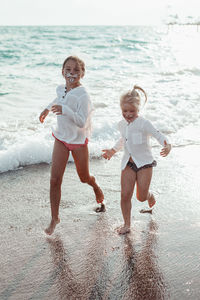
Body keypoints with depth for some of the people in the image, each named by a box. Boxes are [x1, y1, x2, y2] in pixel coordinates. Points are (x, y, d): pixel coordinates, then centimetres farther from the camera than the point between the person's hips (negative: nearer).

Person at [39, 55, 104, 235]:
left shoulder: (83, 95, -22)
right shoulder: (61, 89, -1)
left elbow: (82, 122, -30)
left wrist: (64, 110, -40)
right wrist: (48, 109, 18)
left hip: (78, 141, -5)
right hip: (61, 138, 5)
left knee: (84, 177, 14)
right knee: (55, 179, -2)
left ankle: (96, 187, 52)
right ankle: (55, 218, 11)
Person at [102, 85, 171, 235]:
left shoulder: (143, 123, -17)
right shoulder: (122, 124, 3)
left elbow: (158, 135, -22)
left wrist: (167, 146, -42)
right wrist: (113, 150, 14)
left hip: (144, 162, -4)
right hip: (128, 163, 5)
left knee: (141, 197, 2)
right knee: (125, 194, -3)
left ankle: (150, 195, 41)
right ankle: (127, 224, 15)